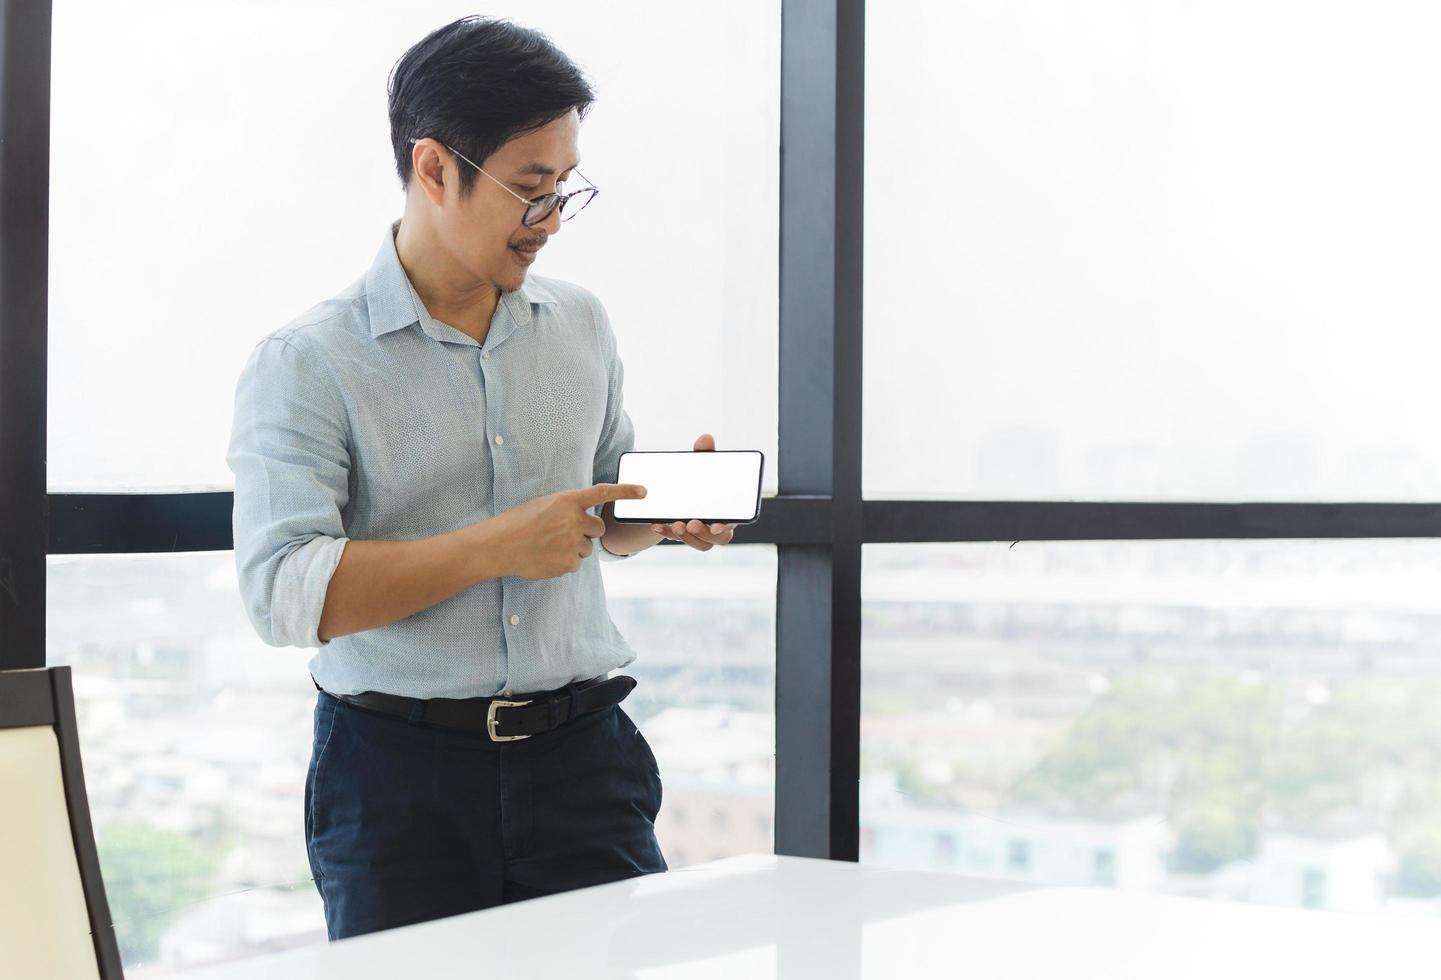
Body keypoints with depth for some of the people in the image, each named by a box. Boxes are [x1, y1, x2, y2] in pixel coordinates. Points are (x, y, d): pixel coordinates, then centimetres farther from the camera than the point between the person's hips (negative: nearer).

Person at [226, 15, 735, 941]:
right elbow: (284, 592, -17)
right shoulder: (307, 364, -6)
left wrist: (671, 509, 0)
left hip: (580, 757, 4)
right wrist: (497, 547, -20)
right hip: (397, 772, -3)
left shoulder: (581, 325, 11)